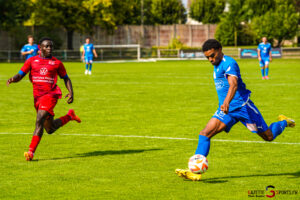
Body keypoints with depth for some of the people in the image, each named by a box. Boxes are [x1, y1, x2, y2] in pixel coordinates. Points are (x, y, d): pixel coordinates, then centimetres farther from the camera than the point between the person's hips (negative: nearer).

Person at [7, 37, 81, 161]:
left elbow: (66, 78, 16)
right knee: (50, 129, 13)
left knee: (39, 121, -23)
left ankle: (31, 151, -24)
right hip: (37, 97, 4)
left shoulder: (56, 63, 5)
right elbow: (20, 75, 7)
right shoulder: (32, 61, 9)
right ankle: (70, 116, 41)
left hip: (50, 94, -4)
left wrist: (71, 93, 2)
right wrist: (12, 79, -16)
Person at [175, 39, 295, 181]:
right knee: (205, 134, -13)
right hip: (226, 110, 8)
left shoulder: (229, 63, -17)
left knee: (269, 137, 3)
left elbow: (233, 85, -34)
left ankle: (284, 122, 36)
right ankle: (196, 171, -17)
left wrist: (226, 102, -50)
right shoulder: (217, 65, 11)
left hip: (242, 106, -7)